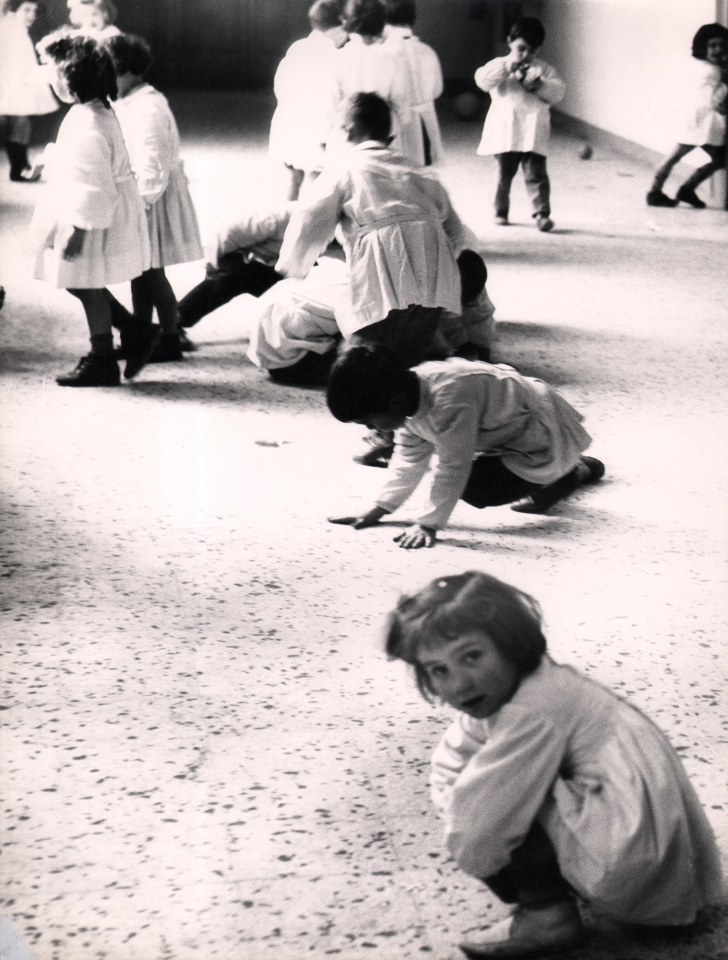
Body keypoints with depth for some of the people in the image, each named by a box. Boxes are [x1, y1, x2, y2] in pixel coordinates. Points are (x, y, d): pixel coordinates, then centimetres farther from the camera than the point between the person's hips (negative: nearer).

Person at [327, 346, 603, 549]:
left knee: (474, 488, -21)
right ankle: (573, 466, 35)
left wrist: (428, 524, -30)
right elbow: (409, 457, 4)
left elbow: (453, 469, -33)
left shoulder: (450, 400, -36)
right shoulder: (410, 395, -6)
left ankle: (564, 476, 2)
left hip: (541, 437, -10)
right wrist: (379, 508, 0)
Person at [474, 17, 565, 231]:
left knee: (536, 174, -7)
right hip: (505, 131, 0)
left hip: (533, 132, 0)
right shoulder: (499, 65, 6)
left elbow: (559, 91, 0)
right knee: (504, 174, 10)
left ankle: (542, 213, -9)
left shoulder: (543, 69, 9)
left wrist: (539, 84, -16)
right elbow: (482, 80, -11)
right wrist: (506, 66, -19)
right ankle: (501, 212, 22)